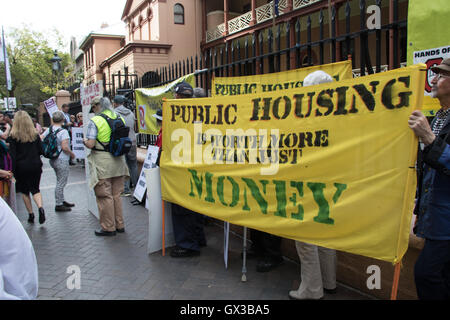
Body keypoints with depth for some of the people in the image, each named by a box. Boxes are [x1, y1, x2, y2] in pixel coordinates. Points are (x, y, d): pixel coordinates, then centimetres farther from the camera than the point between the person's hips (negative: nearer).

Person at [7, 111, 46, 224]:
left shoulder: (13, 136, -9)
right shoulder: (35, 134, -1)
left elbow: (13, 155, -10)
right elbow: (41, 151, 2)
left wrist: (13, 171, -5)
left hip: (22, 167, -2)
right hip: (35, 165, 2)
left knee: (24, 191, 13)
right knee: (35, 189, 11)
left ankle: (31, 215, 14)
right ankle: (40, 207, -15)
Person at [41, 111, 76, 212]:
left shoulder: (48, 130, 4)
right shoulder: (63, 131, -17)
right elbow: (64, 147, -23)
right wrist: (72, 154, -6)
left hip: (52, 159, 8)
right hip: (62, 160, -8)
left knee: (60, 182, 20)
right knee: (61, 183, 1)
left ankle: (62, 201, 29)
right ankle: (58, 205, 8)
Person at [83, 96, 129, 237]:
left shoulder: (95, 121, -12)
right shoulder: (120, 119, 6)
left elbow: (90, 144, -16)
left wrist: (84, 140, 5)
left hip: (102, 163, -6)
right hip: (118, 161, 6)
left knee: (104, 196, 4)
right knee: (116, 194, 16)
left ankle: (108, 228, 12)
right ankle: (119, 225, 24)